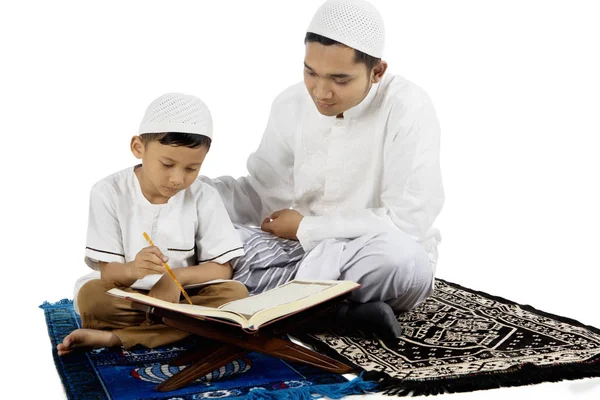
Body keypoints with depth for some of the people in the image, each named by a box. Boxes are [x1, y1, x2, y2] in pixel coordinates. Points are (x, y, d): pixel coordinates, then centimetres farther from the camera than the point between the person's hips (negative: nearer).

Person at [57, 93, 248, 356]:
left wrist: (175, 276, -27)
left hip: (180, 294, 3)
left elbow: (222, 269, -8)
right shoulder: (109, 193, -11)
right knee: (91, 295, -33)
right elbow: (108, 274, -14)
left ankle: (115, 337, -25)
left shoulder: (203, 198, -7)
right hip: (125, 296, -3)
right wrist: (132, 270, -39)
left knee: (234, 293, -27)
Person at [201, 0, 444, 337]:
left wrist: (306, 228, -15)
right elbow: (265, 194, 3)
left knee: (398, 255, -40)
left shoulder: (407, 108, -18)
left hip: (378, 259, -5)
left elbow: (407, 221, -22)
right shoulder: (290, 105, -1)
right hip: (302, 250, 5)